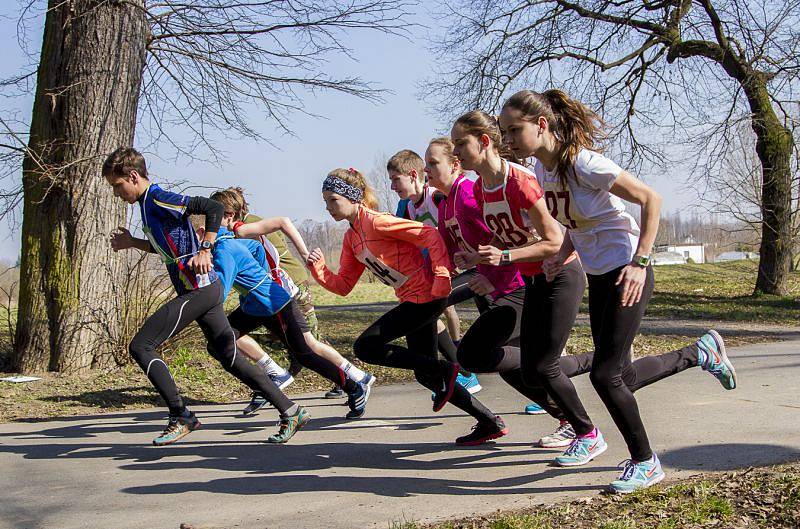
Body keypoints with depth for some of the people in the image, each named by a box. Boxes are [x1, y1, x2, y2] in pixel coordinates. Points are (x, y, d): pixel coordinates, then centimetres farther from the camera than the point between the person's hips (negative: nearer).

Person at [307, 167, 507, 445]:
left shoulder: (377, 221, -14)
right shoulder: (351, 237, 14)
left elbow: (430, 235, -18)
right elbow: (343, 285, 14)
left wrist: (441, 277, -24)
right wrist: (319, 270, -3)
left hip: (425, 295, -10)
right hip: (414, 300, 10)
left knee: (365, 346, -12)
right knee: (426, 375, 13)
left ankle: (443, 369, -7)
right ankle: (490, 423, 21)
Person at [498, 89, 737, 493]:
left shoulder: (584, 163, -23)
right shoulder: (540, 168, 1)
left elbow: (651, 199, -19)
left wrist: (639, 263, -23)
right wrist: (561, 257, -1)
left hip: (626, 274, -8)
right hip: (597, 277, 8)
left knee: (605, 375, -8)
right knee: (620, 375, 13)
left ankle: (645, 463, 13)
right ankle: (701, 354, 36)